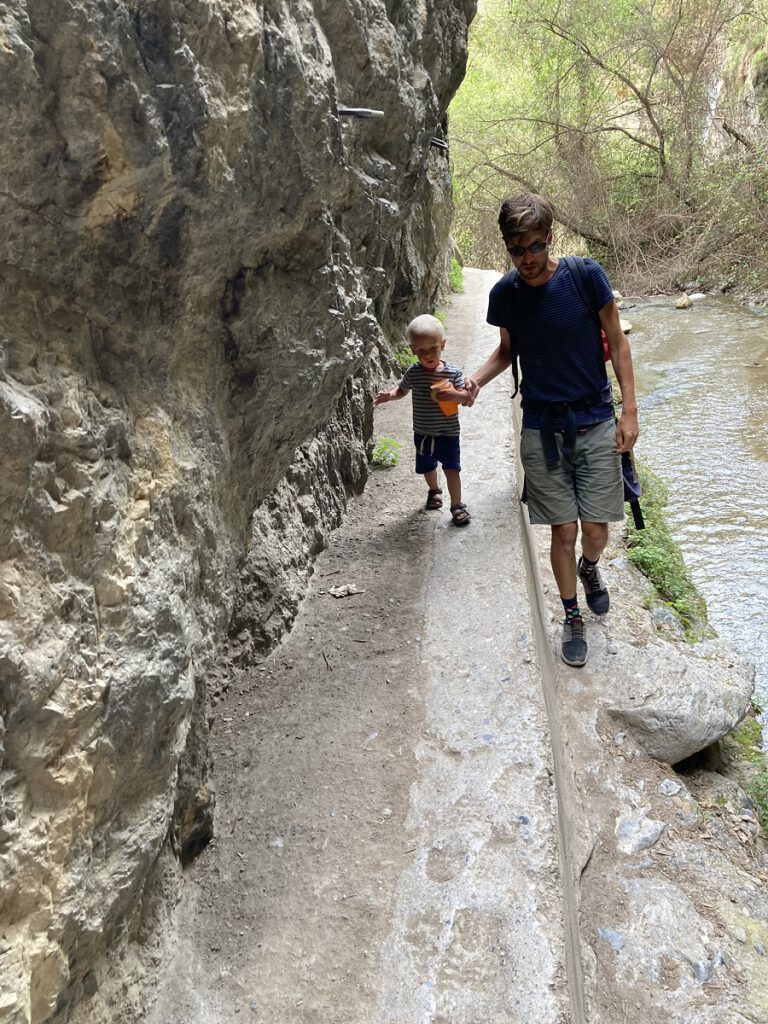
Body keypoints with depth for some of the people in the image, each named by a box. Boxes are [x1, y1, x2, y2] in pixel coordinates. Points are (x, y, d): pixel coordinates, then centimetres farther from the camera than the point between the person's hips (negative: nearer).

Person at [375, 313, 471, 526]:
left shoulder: (453, 372, -14)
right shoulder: (413, 373, -8)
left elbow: (465, 398, -10)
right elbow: (401, 390, 9)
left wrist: (454, 394, -32)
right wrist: (389, 395, -13)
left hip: (448, 431, -3)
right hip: (423, 432, 3)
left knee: (451, 468, -6)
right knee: (427, 467, 21)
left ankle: (457, 505, 9)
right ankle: (434, 490, 50)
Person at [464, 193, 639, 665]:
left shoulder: (586, 275, -11)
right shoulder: (504, 294, -4)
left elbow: (617, 342, -1)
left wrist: (629, 411, -5)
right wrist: (477, 379, -9)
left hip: (596, 422, -1)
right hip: (542, 428, 1)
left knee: (596, 528, 4)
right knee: (564, 531, 4)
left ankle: (590, 568, 42)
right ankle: (573, 616, 26)